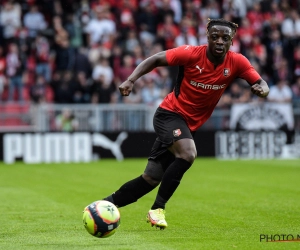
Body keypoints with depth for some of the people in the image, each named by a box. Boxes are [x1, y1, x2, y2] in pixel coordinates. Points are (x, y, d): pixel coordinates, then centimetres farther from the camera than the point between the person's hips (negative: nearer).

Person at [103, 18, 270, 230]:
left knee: (152, 179, 3)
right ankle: (158, 209, -18)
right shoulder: (192, 54, -18)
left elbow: (261, 84, -8)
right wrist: (130, 80, -23)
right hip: (170, 114, -5)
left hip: (190, 125, 5)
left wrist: (262, 89, -32)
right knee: (188, 154, -33)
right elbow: (156, 60, -10)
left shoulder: (237, 62, -9)